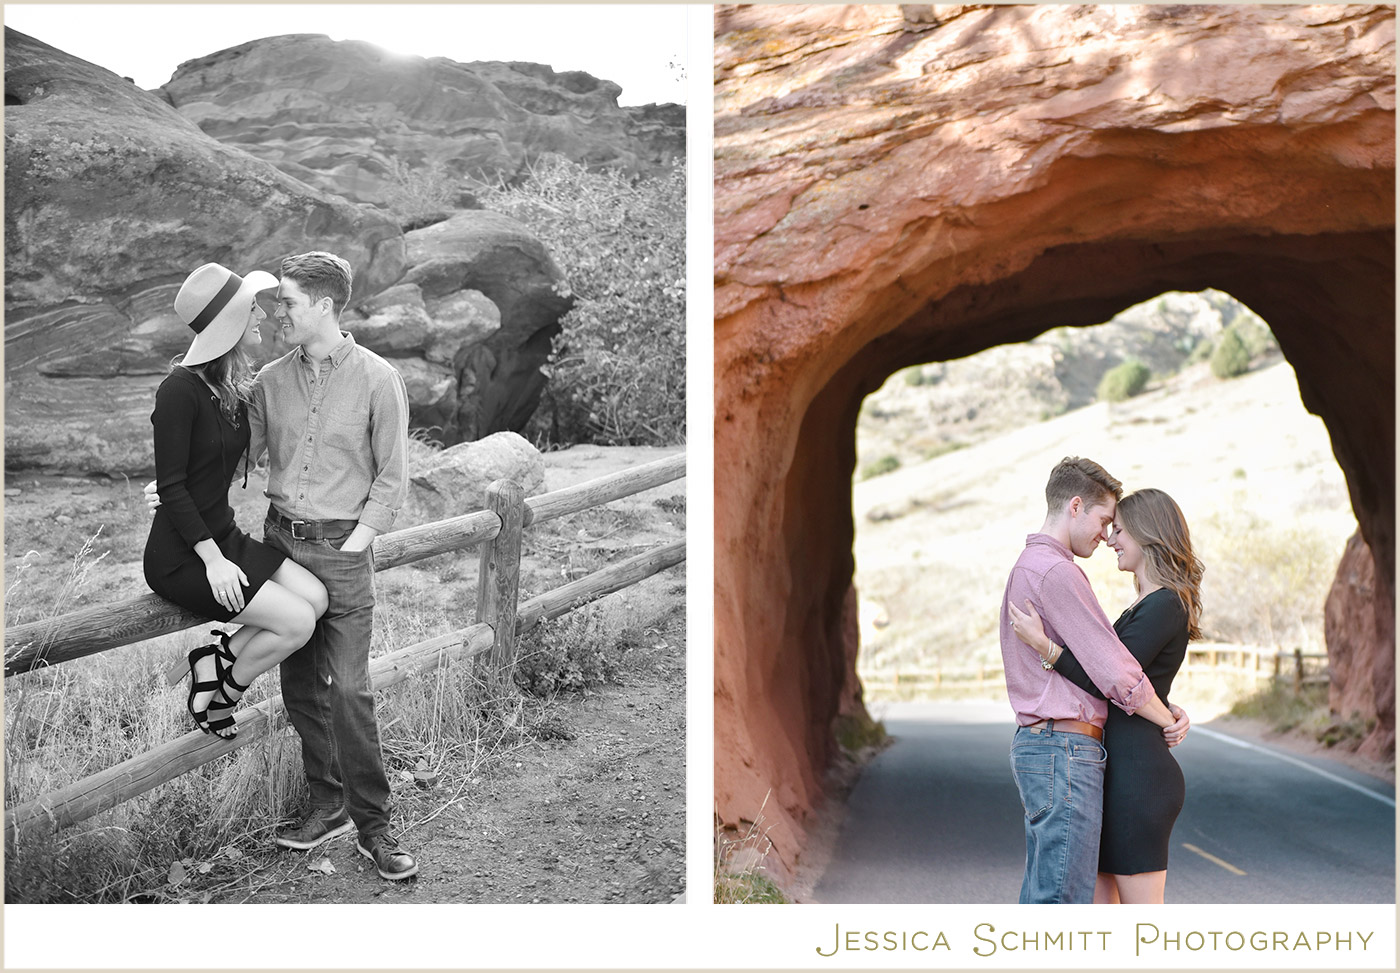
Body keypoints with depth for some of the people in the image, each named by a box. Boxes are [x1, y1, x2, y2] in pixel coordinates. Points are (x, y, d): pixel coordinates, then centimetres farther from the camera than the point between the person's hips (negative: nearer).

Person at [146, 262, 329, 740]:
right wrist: (213, 560, -20)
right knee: (297, 621, -15)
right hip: (180, 556, -8)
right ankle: (218, 699, 6)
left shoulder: (236, 386, 7)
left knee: (315, 596, -7)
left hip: (223, 535, 8)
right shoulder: (181, 388, -19)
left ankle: (215, 660, 4)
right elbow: (171, 487, -18)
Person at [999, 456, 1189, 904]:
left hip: (1035, 744, 11)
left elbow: (1085, 664, 19)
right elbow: (1114, 671, -17)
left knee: (1040, 895, 14)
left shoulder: (1028, 566, 20)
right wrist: (1168, 720, -1)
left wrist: (1166, 707, 9)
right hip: (1065, 750, -11)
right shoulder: (1055, 571, -14)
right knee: (1063, 899, -8)